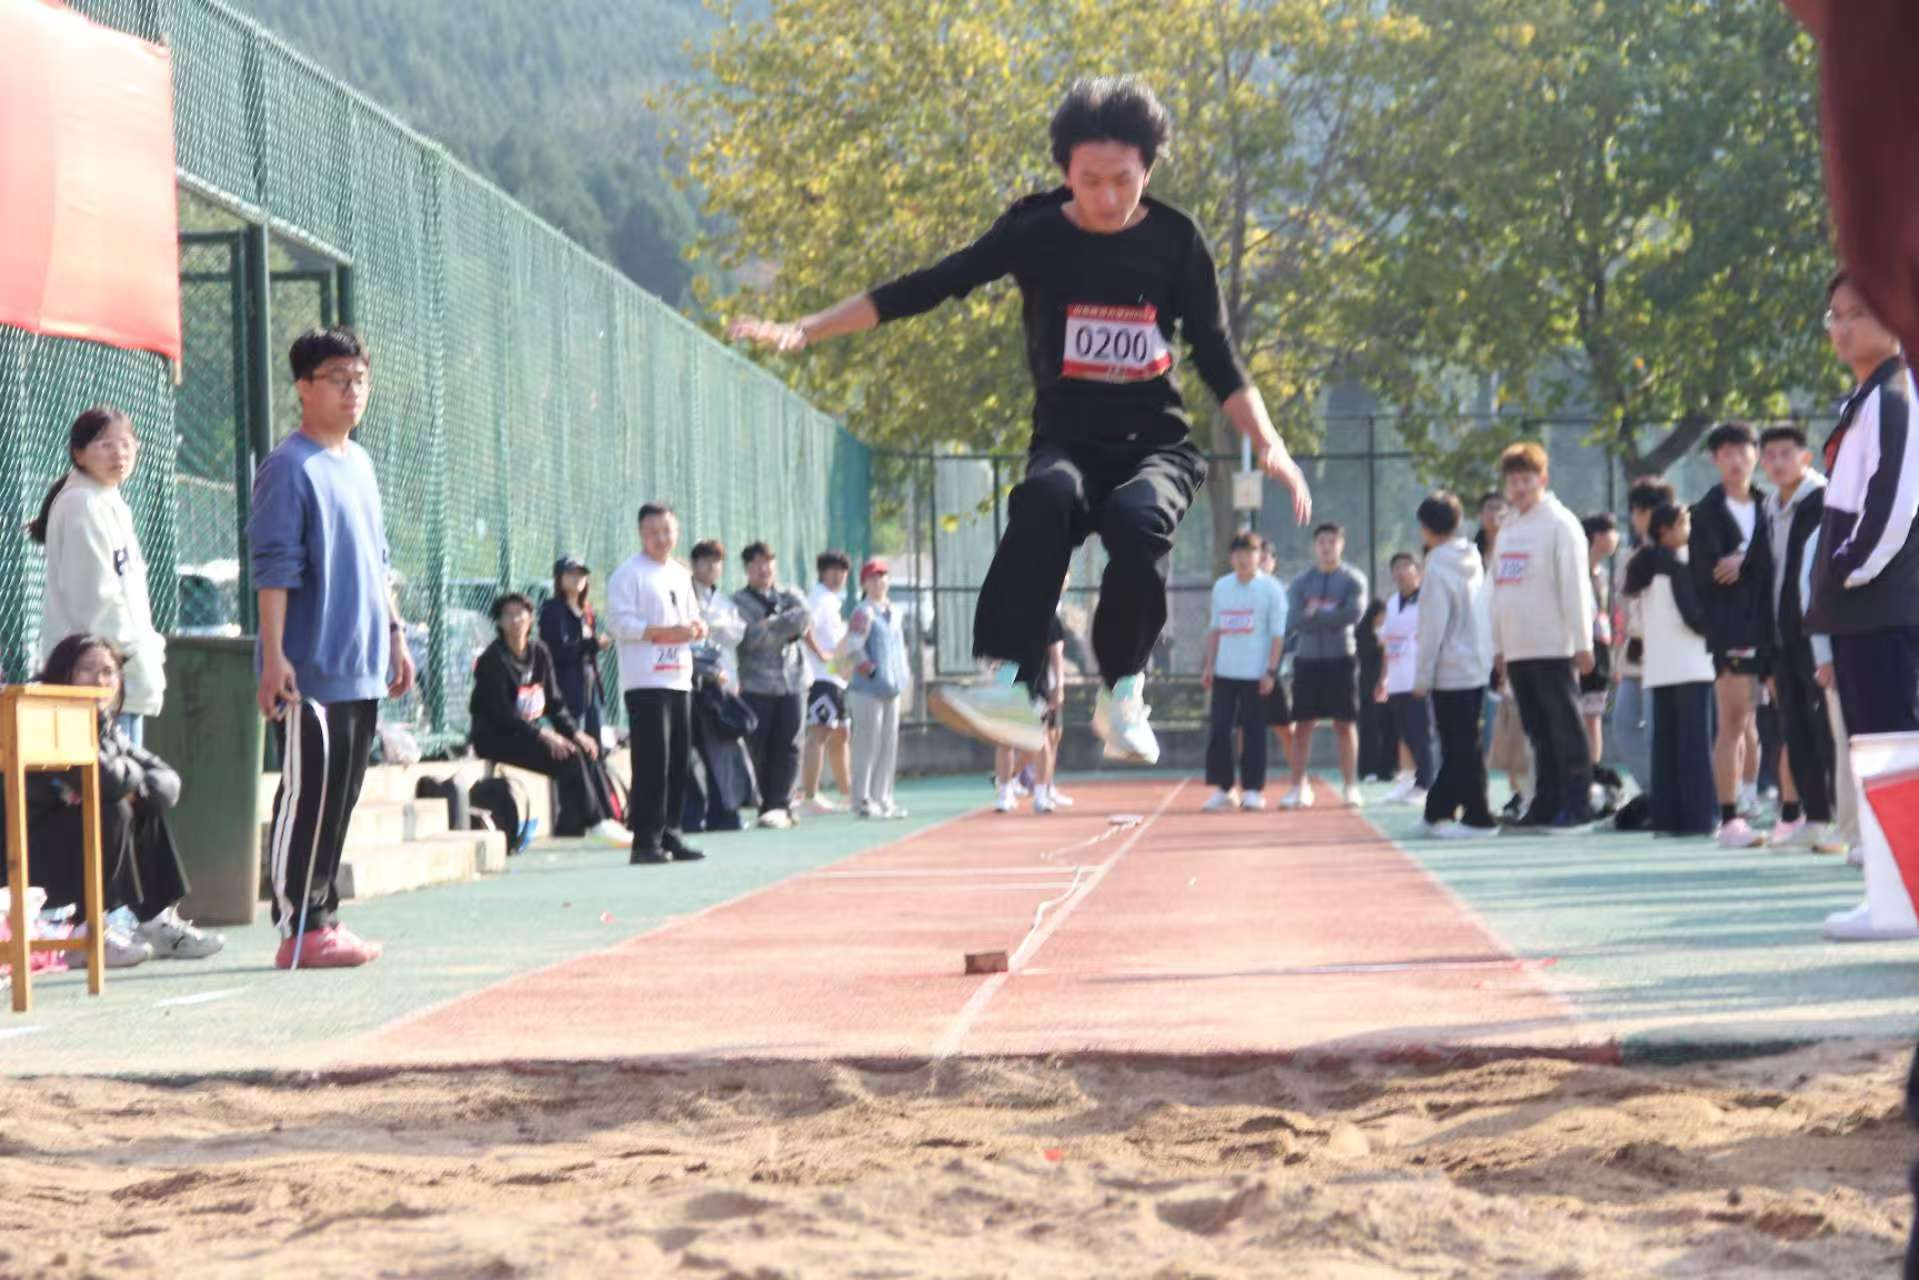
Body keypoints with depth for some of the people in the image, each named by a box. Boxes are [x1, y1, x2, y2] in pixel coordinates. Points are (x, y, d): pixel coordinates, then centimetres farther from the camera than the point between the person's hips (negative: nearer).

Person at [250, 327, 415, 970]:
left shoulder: (360, 463, 16)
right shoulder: (290, 467, -10)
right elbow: (273, 567, -15)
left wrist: (394, 634, 20)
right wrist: (274, 656, -20)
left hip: (363, 669, 8)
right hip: (311, 670, -8)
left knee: (341, 797, 11)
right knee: (308, 796, -6)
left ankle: (323, 917, 17)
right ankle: (299, 932, -3)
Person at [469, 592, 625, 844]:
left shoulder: (539, 652, 9)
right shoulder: (494, 659, -12)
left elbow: (555, 701, 12)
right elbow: (501, 712, -19)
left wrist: (575, 732, -4)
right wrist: (544, 735, -26)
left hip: (528, 731, 7)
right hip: (496, 738, -7)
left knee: (585, 750, -12)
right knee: (568, 756, -23)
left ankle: (570, 828, -15)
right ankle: (594, 823, -21)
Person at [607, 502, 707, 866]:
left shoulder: (680, 574, 18)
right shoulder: (628, 574, -5)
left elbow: (693, 618, 24)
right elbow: (620, 622, -13)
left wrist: (696, 629, 0)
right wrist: (665, 633, -19)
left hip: (679, 678, 8)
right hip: (645, 681, -8)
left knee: (679, 761, 9)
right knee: (651, 762, -11)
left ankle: (670, 834, 17)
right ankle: (645, 842, -9)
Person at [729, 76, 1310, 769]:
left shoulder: (1176, 242, 0)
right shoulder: (1035, 231, -1)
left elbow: (1217, 360, 5)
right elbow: (926, 288, 1)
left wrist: (1270, 444, -9)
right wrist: (804, 331, -3)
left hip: (1155, 444, 0)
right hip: (1068, 442, 0)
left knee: (1138, 518, -34)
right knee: (1045, 498, -36)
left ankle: (1122, 689, -15)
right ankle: (1011, 684, -43)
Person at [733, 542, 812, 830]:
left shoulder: (790, 596, 17)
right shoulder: (739, 601, 5)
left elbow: (805, 618, -3)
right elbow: (751, 637, -10)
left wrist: (772, 624, -9)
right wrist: (787, 629, -6)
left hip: (792, 681, 3)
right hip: (757, 685, -3)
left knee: (788, 746, -6)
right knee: (760, 748, -3)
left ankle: (780, 805, -6)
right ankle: (772, 806, 4)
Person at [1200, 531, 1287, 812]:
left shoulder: (1270, 589, -3)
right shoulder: (1221, 587, 10)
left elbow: (1278, 633, -5)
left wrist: (1271, 671, -11)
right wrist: (1209, 664, 9)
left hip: (1255, 673, -4)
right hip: (1224, 672, 4)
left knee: (1253, 731, 0)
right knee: (1218, 729, 0)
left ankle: (1253, 790, 7)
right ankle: (1222, 789, 7)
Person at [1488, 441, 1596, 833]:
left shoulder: (1560, 523, -5)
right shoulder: (1508, 528, 17)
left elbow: (1575, 586, -10)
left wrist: (1582, 642, -15)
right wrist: (1498, 645, 15)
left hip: (1553, 647, -7)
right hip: (1517, 649, 7)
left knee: (1565, 727, -6)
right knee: (1538, 731, 9)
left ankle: (1576, 805, -5)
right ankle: (1546, 803, 12)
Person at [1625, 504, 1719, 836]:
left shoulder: (1646, 566, 13)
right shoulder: (1678, 567, -9)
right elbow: (1692, 616, -14)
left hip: (1658, 668, 7)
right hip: (1689, 665, -7)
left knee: (1665, 742, 8)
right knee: (1694, 742, -6)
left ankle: (1665, 813, 7)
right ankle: (1696, 817, -9)